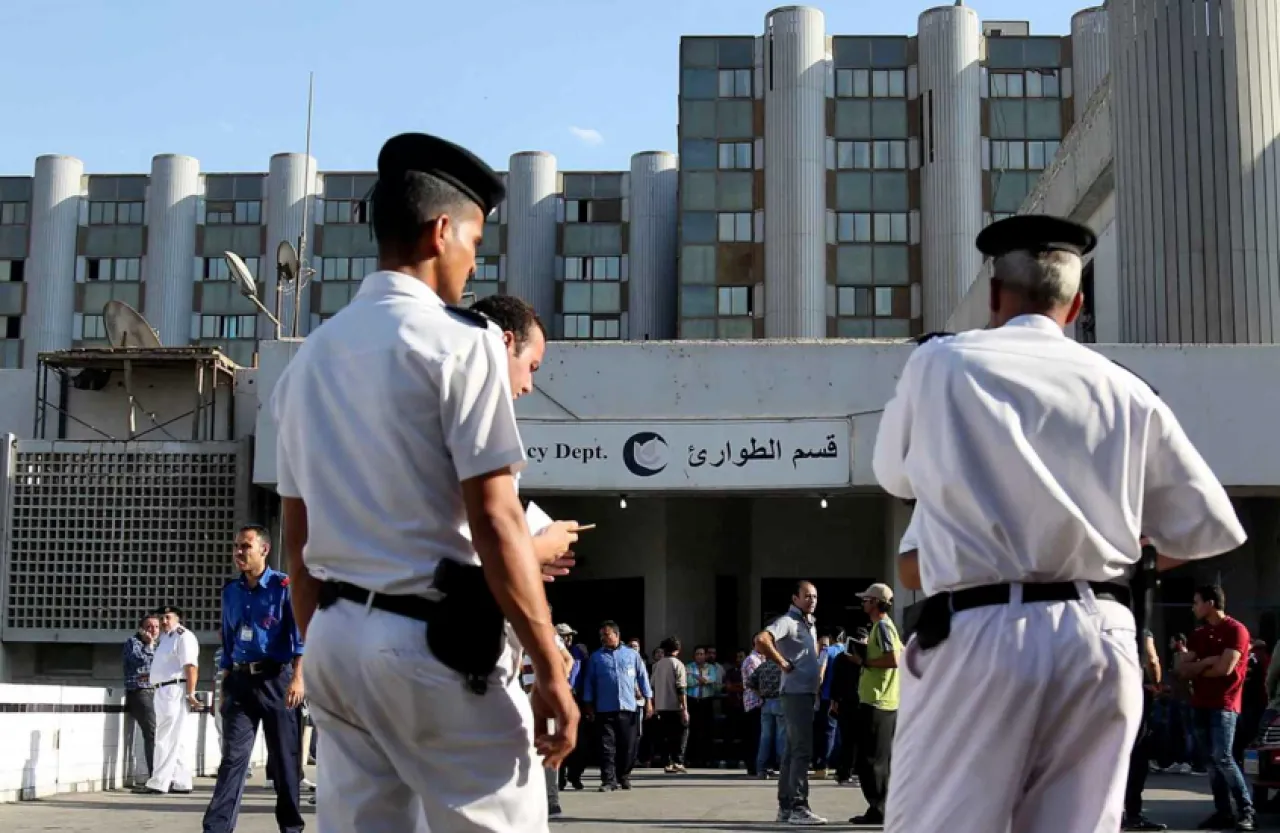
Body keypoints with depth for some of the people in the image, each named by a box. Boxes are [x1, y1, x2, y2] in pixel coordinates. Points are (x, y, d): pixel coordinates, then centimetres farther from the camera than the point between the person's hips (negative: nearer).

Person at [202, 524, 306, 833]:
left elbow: (299, 635, -9)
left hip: (276, 679, -4)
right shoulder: (230, 591, 12)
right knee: (233, 756, -3)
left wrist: (297, 678, -18)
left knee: (285, 757, 4)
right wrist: (225, 686, 16)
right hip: (240, 681, 4)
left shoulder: (283, 586, -4)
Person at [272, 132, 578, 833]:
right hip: (433, 641, -7)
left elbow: (297, 541, 15)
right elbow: (494, 523, -15)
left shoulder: (310, 358, 12)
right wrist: (551, 670, -12)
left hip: (335, 638, 7)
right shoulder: (458, 341, -9)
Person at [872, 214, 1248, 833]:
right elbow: (1212, 528, 14)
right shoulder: (1125, 391, 9)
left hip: (981, 636, -3)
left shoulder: (940, 363, 4)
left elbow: (895, 474, 20)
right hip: (1101, 639, 3)